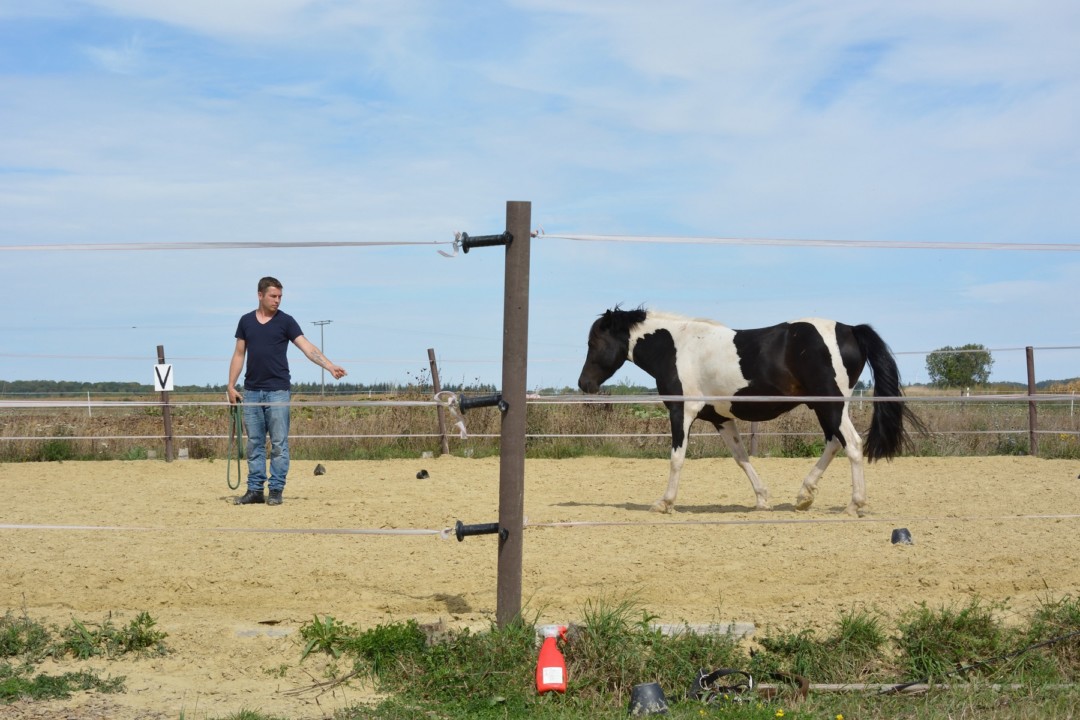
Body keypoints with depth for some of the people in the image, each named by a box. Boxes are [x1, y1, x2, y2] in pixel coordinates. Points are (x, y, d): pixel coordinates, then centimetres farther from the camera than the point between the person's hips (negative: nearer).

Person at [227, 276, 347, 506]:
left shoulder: (286, 321, -1)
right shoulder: (246, 321, 9)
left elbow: (307, 347, -9)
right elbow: (239, 354, 13)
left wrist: (331, 366, -23)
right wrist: (231, 385, 6)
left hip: (277, 391, -3)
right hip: (251, 391, 3)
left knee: (279, 443, -2)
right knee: (254, 443, 7)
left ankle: (276, 490, 4)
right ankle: (255, 490, 12)